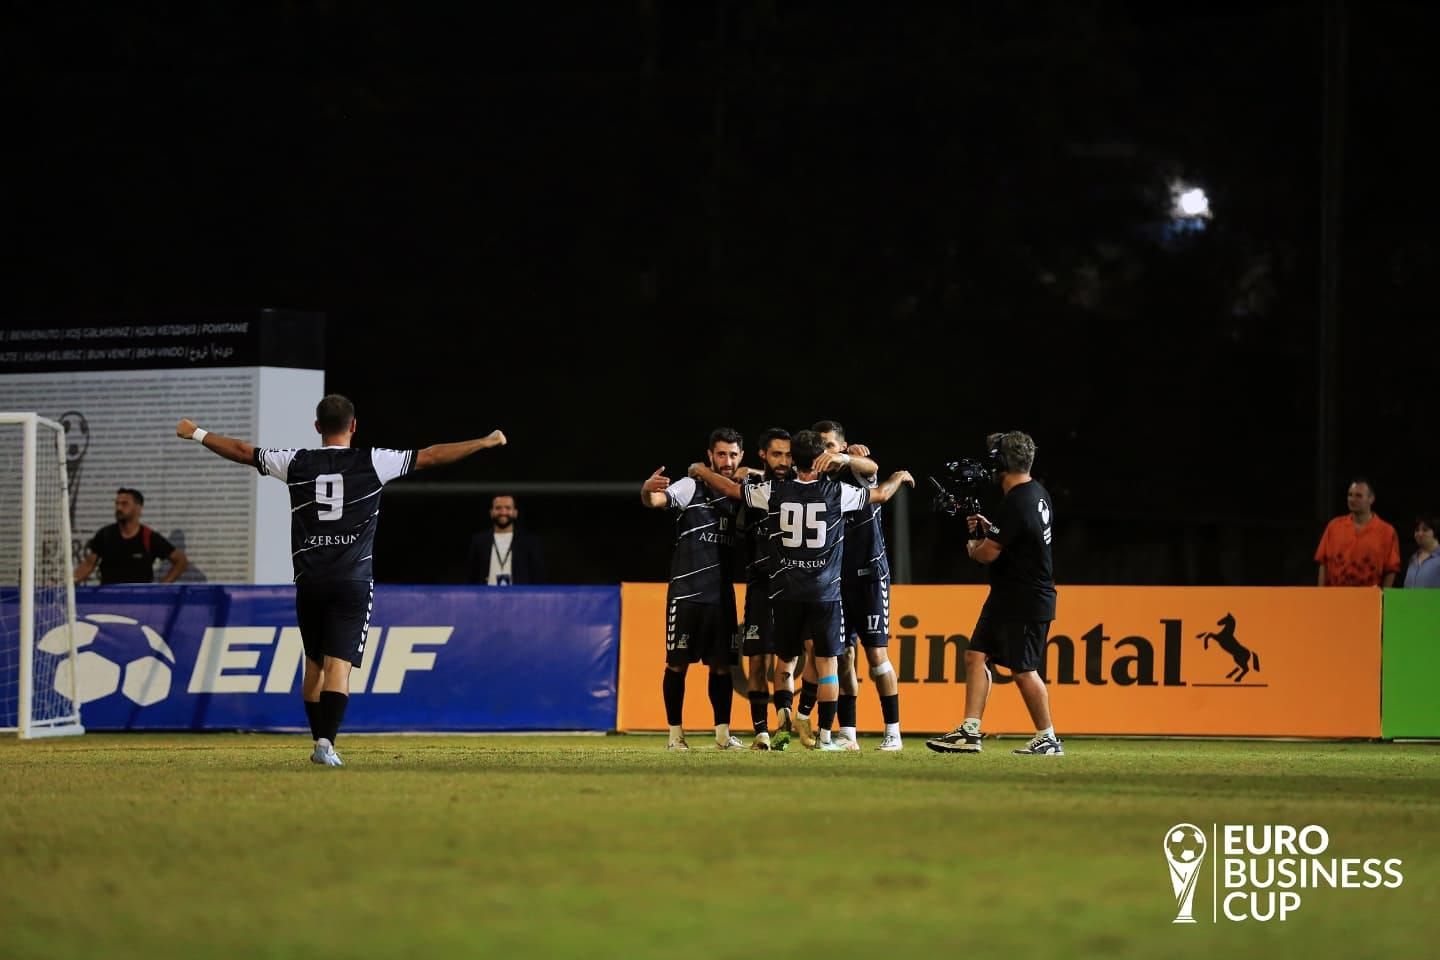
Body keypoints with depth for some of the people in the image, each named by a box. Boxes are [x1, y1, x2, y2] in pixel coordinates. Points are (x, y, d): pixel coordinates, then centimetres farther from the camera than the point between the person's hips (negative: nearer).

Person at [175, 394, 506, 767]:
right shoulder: (371, 462, -2)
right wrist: (485, 443, 11)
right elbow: (431, 456, 1)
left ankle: (320, 740, 18)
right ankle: (326, 741, -21)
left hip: (309, 581, 2)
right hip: (354, 582, -2)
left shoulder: (297, 464, 4)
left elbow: (241, 451, 14)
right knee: (338, 664, -8)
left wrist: (196, 434, 29)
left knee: (314, 663, 16)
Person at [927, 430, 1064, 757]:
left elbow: (989, 554, -20)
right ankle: (970, 732, 5)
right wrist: (989, 530, 13)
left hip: (1025, 603, -10)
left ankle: (1047, 738, 10)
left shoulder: (1017, 503, -22)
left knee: (1023, 669, -2)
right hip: (1007, 596, 10)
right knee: (977, 656, 7)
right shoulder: (1038, 494, 10)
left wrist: (972, 547, 2)